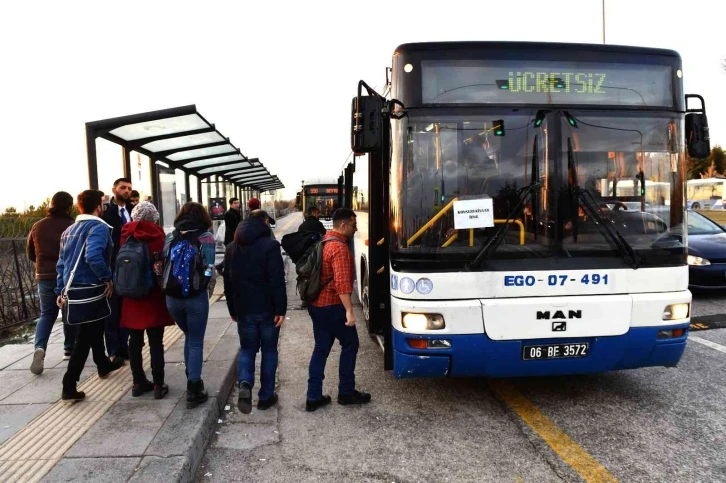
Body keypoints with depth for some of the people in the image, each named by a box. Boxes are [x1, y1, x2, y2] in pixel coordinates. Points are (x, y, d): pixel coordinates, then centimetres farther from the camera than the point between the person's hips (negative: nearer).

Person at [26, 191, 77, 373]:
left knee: (47, 314, 11)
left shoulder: (38, 226, 2)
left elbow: (30, 252, 12)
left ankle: (40, 348, -10)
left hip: (45, 276, 3)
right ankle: (69, 350, 18)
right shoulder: (72, 226, -14)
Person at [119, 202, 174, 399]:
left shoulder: (125, 235, 1)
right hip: (153, 296, -3)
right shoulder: (157, 236, -8)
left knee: (135, 341, 12)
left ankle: (138, 382, 20)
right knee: (155, 342, 2)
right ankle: (158, 384, 5)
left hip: (131, 296, 4)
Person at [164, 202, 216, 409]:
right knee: (196, 342, 7)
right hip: (196, 296, -4)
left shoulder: (170, 236, 7)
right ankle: (194, 389, 8)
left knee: (189, 338, 23)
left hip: (172, 297, 4)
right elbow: (208, 268, -8)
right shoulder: (205, 236, -4)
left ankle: (192, 381, 30)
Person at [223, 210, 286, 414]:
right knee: (269, 351, 10)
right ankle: (266, 396, 15)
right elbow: (277, 281, -18)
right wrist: (280, 309, -14)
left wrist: (232, 310, 19)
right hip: (267, 309, -4)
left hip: (243, 309, 4)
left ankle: (245, 384, -10)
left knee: (247, 348, 15)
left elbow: (228, 282, 12)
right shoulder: (270, 245, -11)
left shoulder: (232, 247, 8)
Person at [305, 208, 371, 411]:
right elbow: (342, 283, -27)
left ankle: (313, 396, 15)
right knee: (350, 345, 8)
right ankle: (346, 392, 17)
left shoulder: (323, 242, 11)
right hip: (332, 306, -9)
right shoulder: (339, 247, -19)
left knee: (321, 348, 12)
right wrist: (349, 310, -27)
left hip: (316, 303, 9)